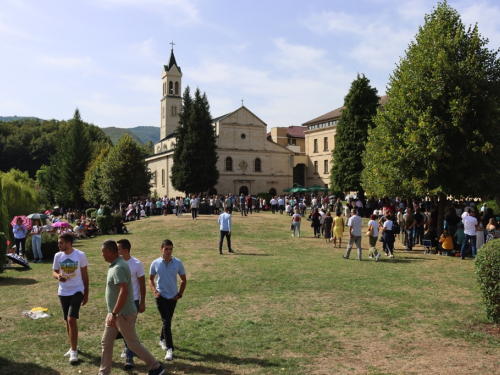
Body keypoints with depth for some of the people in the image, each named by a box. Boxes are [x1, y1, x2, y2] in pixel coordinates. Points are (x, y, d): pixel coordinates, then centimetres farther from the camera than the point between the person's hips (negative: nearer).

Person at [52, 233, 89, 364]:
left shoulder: (80, 255, -12)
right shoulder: (58, 256, -3)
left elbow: (85, 275, -4)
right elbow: (54, 272, 10)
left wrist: (86, 294, -1)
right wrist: (58, 276, -16)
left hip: (77, 291, -4)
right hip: (63, 292, 5)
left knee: (71, 320, -13)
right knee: (67, 321, 14)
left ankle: (74, 350, -1)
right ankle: (74, 347, 31)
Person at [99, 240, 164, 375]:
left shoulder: (118, 268, -24)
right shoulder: (115, 265, 8)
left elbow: (124, 291, -33)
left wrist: (114, 314, -31)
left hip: (123, 314, -10)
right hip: (115, 313, 10)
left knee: (133, 344, 3)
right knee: (106, 343, 14)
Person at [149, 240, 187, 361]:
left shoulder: (178, 263, -8)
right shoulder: (155, 263, -9)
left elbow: (183, 280, 4)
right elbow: (151, 279, 5)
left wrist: (180, 294, -2)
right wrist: (155, 291, -8)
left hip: (173, 297, 2)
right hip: (161, 296, -2)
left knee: (167, 320, 17)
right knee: (166, 321, -10)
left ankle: (162, 339, 41)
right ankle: (170, 349, -5)